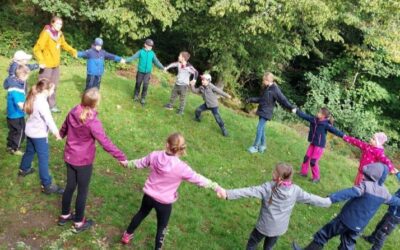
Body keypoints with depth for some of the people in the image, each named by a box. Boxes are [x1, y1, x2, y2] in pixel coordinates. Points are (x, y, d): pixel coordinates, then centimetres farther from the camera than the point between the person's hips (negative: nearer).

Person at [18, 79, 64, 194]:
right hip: (39, 134, -9)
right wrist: (56, 131, -33)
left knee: (29, 151, 31)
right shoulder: (42, 102, -27)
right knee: (43, 158, -5)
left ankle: (24, 169, 54)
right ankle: (47, 185, -2)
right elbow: (48, 118, -31)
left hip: (30, 131, 9)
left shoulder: (33, 97, 1)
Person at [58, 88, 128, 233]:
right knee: (82, 191, 11)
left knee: (70, 186, 23)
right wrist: (121, 157, -22)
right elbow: (105, 142, -27)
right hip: (84, 161, -6)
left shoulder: (73, 113, -6)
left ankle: (64, 215, 40)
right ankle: (79, 223, 26)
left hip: (69, 157, 7)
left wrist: (61, 135, 37)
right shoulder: (93, 122, -28)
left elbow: (64, 127, 13)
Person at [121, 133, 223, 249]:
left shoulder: (155, 155, -15)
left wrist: (128, 163, 24)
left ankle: (127, 235, 54)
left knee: (141, 213, 33)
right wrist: (216, 187, -13)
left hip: (148, 195, 5)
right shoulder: (181, 167, -27)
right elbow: (199, 179, -21)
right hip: (164, 202, -4)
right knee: (161, 227, 19)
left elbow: (140, 163, 4)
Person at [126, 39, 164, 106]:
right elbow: (133, 57, -9)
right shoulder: (141, 52, -5)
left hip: (148, 72, 1)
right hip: (140, 71, -1)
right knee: (138, 83, 9)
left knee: (145, 85, -3)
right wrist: (126, 60, -20)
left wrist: (162, 68, -5)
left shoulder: (152, 53, 0)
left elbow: (156, 61, 3)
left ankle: (143, 98, 11)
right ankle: (136, 95, 29)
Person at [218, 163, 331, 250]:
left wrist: (228, 193, -38)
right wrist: (328, 201, 15)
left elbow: (249, 192, -33)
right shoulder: (295, 190, -13)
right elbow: (311, 198, -1)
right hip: (280, 228, 4)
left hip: (264, 226, -4)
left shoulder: (268, 187, -24)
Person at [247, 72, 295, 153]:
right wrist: (251, 100, 23)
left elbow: (282, 99, -20)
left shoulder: (275, 89, -16)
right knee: (261, 128, 14)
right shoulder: (265, 88, 9)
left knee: (259, 128, -9)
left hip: (266, 112, -8)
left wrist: (291, 107, -31)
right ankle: (263, 145, 26)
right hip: (261, 111, 8)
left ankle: (255, 147, -1)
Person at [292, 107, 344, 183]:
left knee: (313, 161, -3)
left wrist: (343, 135, -39)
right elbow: (305, 116, 3)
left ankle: (316, 177, 15)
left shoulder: (326, 125, -19)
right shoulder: (314, 119, -3)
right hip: (312, 143, 6)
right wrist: (297, 111, 3)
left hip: (319, 145, -6)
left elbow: (334, 130, -26)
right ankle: (304, 172, 29)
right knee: (306, 158, 11)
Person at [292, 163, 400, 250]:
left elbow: (347, 193, -33)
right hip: (359, 227, 6)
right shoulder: (384, 193, 1)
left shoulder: (365, 186, -20)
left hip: (346, 220, -6)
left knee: (323, 235, 9)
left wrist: (330, 198, -40)